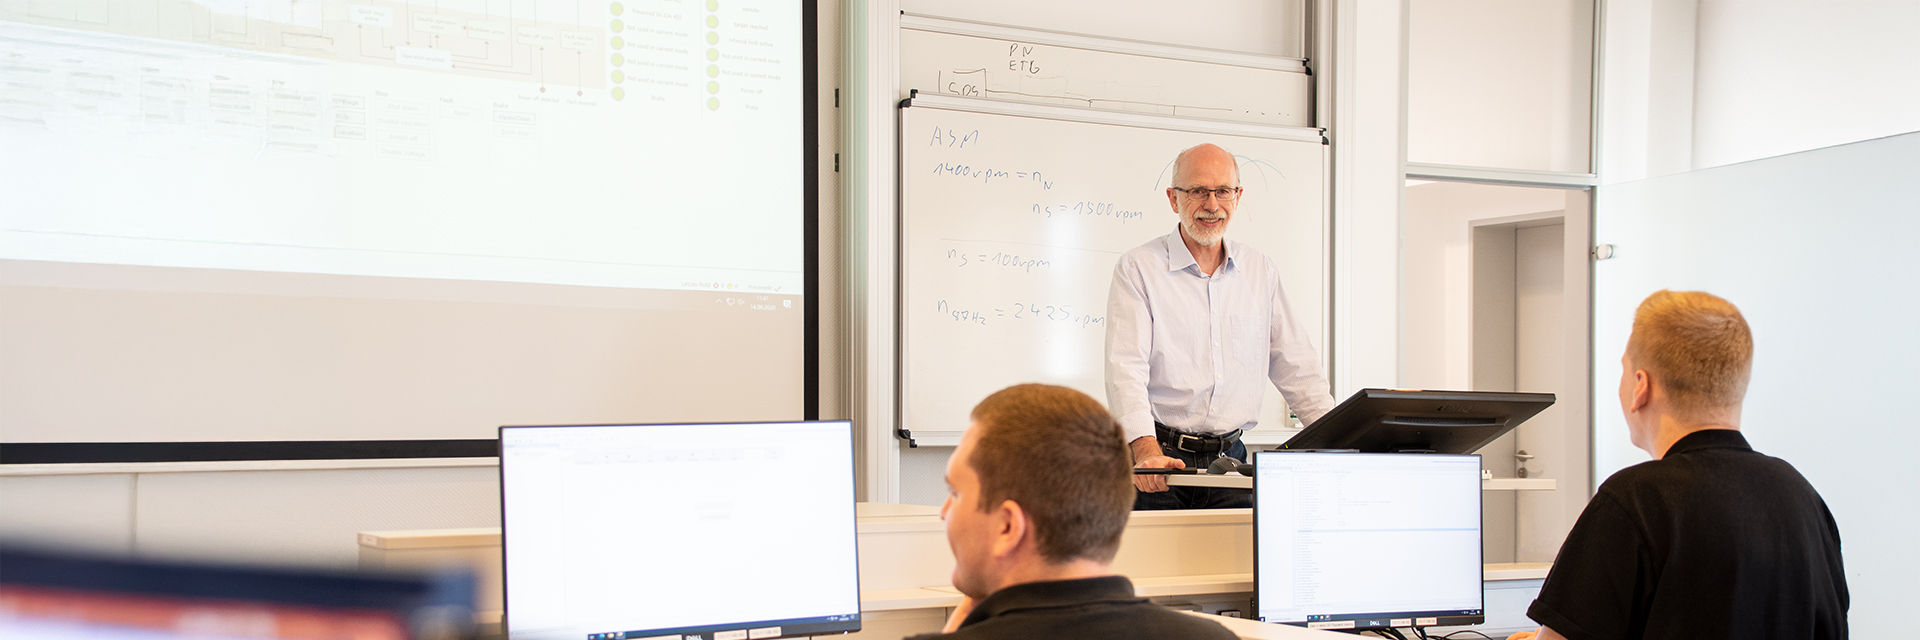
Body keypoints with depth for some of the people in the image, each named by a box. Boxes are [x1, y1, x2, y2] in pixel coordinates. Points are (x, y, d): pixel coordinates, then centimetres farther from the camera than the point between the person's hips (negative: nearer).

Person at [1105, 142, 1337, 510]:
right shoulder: (1137, 269, -2)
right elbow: (1126, 368, -12)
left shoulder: (1261, 272, 12)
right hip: (1162, 456, -3)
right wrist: (1147, 450, -27)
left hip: (1229, 457, 3)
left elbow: (1296, 367, 17)